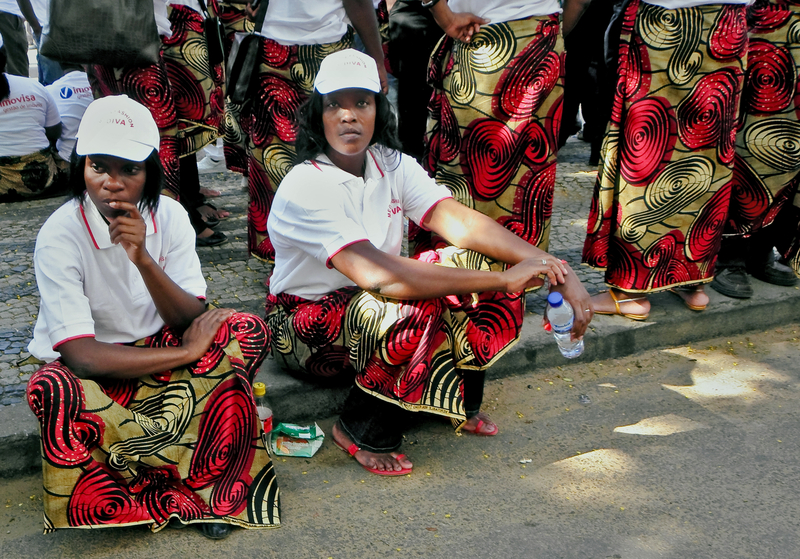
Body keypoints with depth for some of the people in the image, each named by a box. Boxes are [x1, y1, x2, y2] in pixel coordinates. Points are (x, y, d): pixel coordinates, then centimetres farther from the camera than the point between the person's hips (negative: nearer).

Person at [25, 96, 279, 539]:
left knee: (246, 331, -20)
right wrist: (188, 352, -23)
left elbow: (192, 320, -13)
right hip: (92, 370, -3)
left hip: (160, 354, 4)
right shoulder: (59, 236, -21)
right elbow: (80, 355, -26)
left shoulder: (168, 216, -10)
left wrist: (143, 258, -30)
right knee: (51, 390, -37)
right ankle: (180, 498, -19)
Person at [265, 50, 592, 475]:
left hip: (373, 299, 7)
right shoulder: (304, 188, -26)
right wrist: (502, 281, -37)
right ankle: (362, 431, -11)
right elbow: (379, 275, -37)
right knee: (415, 308, -36)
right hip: (305, 323, -7)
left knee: (483, 259, -11)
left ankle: (458, 402, 4)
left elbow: (461, 221, -15)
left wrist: (548, 265, -31)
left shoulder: (392, 166, -4)